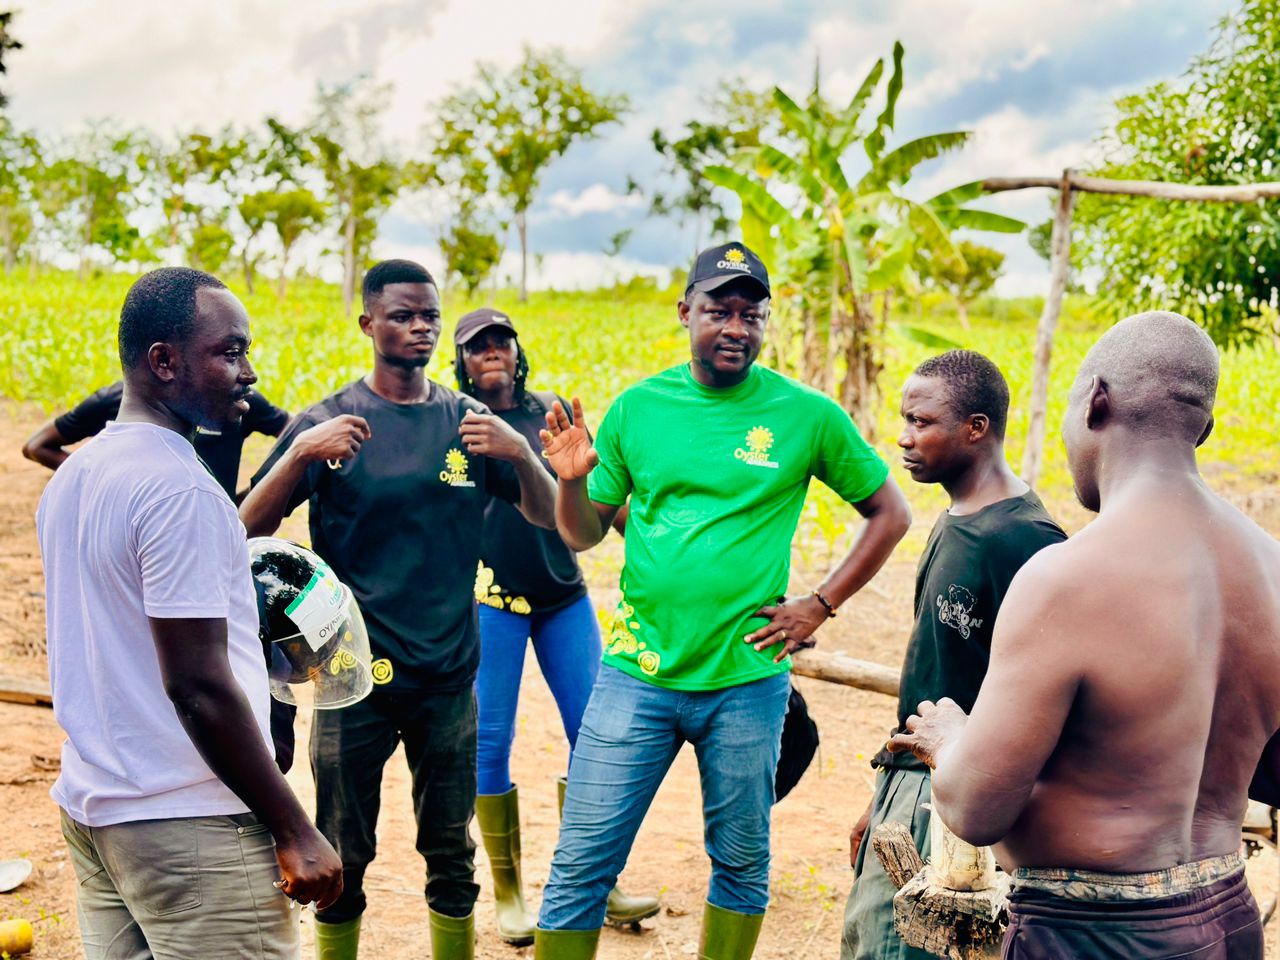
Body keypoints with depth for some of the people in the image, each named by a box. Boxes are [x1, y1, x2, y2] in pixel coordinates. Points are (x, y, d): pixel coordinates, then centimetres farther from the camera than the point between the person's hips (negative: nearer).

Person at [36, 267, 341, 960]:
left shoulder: (74, 476, 10)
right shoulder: (180, 488, -18)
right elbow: (198, 688, -21)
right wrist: (295, 832, -17)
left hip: (90, 804, 9)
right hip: (186, 824, -9)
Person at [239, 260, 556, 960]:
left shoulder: (469, 421, 5)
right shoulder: (327, 422, -1)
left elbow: (547, 517, 3)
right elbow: (249, 530, -7)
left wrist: (519, 453, -17)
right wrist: (300, 452, -23)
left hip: (448, 674, 2)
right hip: (355, 673, -2)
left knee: (451, 853, 12)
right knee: (343, 857, 8)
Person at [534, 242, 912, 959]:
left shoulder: (807, 415, -3)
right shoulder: (637, 408, 2)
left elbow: (891, 514, 6)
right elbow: (585, 533, 9)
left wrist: (819, 606, -1)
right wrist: (571, 481, -12)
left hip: (747, 678, -1)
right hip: (637, 675, 1)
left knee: (742, 863, 14)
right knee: (582, 865, 3)